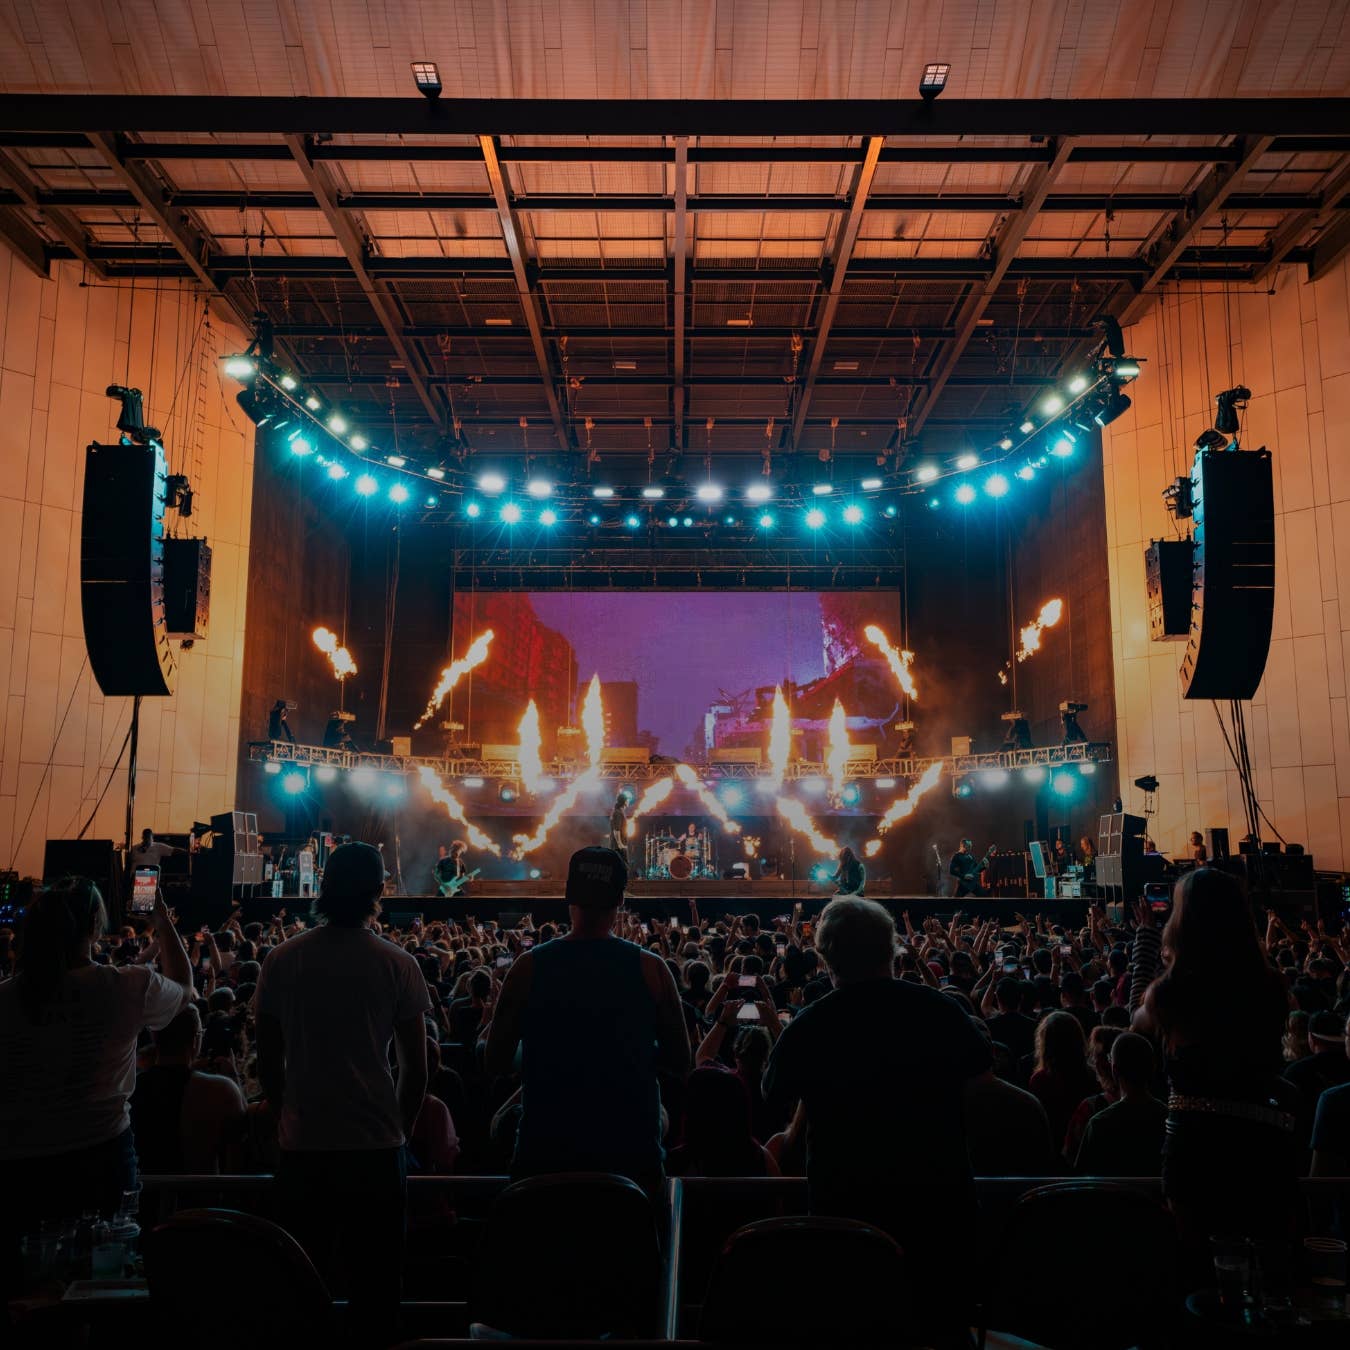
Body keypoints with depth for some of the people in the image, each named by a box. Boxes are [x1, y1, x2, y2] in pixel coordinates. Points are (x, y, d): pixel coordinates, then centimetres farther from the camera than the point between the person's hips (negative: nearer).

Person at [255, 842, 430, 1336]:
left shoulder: (282, 961, -3)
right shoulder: (399, 965, -8)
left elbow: (268, 1061, 4)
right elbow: (415, 1068, -4)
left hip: (302, 1146, 2)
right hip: (377, 1145, -2)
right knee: (374, 1281, 12)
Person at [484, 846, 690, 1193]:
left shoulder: (529, 966, -9)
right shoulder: (651, 969, -9)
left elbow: (496, 1063, -2)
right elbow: (680, 1063, -1)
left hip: (545, 1148, 0)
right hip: (631, 1151, 0)